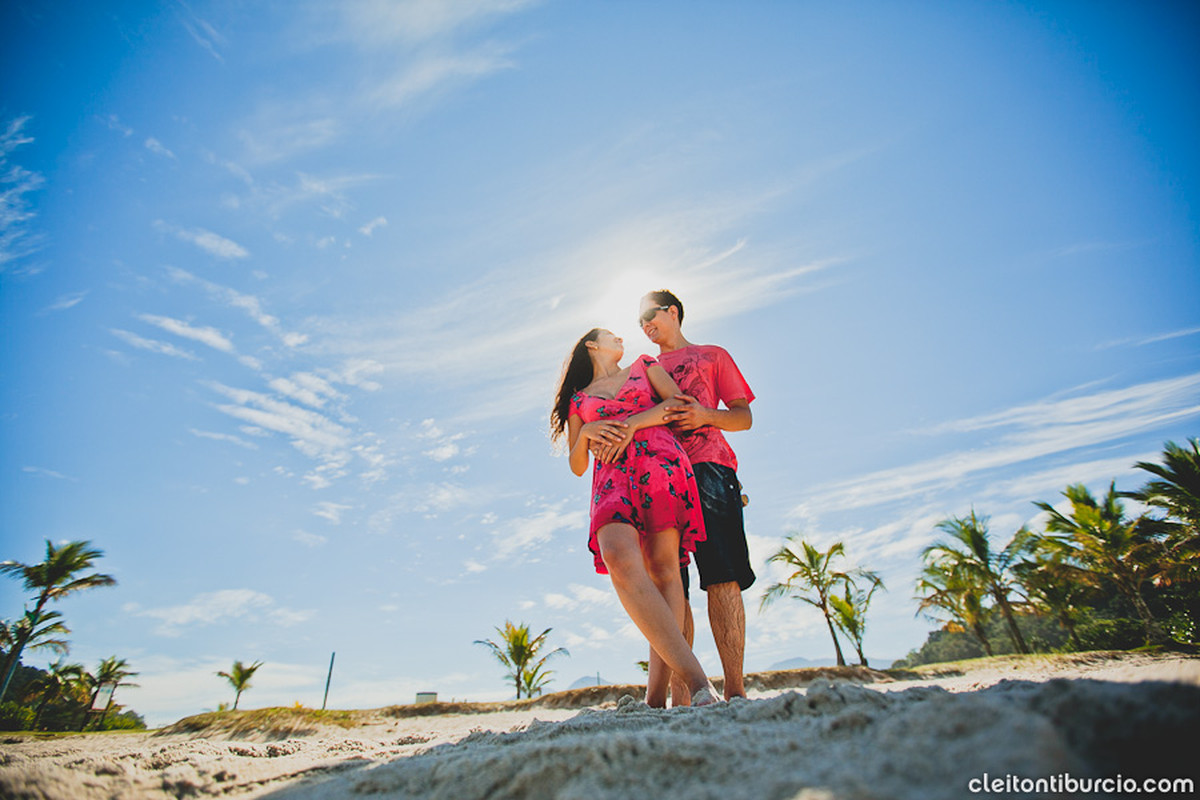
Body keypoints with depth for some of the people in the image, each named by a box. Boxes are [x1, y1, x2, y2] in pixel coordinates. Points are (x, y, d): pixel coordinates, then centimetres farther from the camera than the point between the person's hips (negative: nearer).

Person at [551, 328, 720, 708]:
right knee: (619, 559, -28)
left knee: (663, 566, -17)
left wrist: (633, 424, -2)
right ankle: (697, 682, -35)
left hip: (660, 460, 0)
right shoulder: (578, 399, 27)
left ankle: (656, 696, -15)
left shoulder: (644, 365, 27)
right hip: (612, 475, 0)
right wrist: (585, 433, 1)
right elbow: (577, 466, 21)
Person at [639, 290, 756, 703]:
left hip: (707, 467, -2)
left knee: (722, 577, -12)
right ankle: (681, 698, -1)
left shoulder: (712, 355, 22)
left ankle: (735, 691, -7)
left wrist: (705, 415, -7)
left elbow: (744, 416, 14)